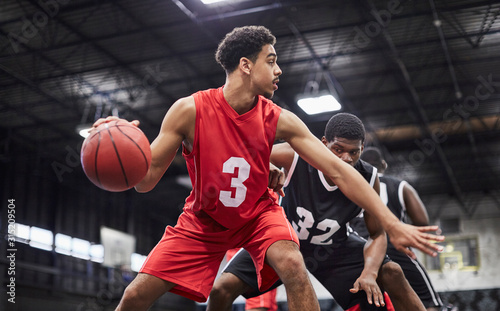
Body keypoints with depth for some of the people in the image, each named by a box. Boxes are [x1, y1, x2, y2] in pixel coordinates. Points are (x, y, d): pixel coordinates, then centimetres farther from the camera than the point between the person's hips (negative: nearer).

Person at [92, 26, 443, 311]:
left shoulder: (279, 120, -18)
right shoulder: (189, 110, -23)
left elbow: (339, 172, -19)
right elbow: (146, 181, -19)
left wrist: (393, 224, -24)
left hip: (258, 214, 1)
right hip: (203, 220, 0)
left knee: (293, 265, -31)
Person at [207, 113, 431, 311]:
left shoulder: (369, 178, -23)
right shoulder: (294, 156, -30)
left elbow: (377, 234, -11)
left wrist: (369, 273, -30)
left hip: (334, 247, 2)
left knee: (392, 274, -13)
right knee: (222, 289, -16)